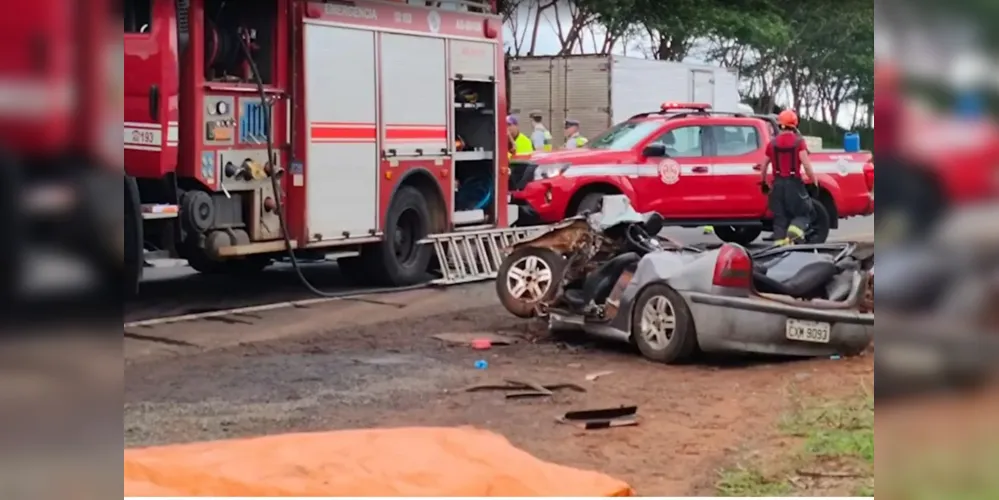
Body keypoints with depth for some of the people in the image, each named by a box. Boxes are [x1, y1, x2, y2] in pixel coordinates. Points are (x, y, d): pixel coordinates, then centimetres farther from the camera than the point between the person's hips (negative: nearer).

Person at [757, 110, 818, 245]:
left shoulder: (773, 143, 6)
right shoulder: (798, 141, -6)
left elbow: (764, 166, 14)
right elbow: (806, 164, -15)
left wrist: (763, 183, 28)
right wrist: (815, 181, -6)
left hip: (778, 184, 3)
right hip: (794, 183, -3)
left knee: (780, 218, 9)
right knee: (803, 214, 9)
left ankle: (779, 243, 2)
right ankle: (793, 234, -18)